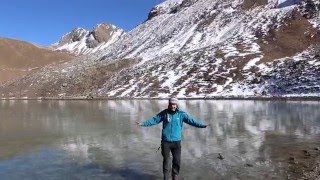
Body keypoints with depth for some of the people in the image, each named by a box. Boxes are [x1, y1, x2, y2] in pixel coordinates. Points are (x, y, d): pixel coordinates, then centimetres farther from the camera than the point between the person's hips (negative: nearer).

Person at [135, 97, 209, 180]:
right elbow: (154, 120, 3)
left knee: (177, 161, 5)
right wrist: (142, 123, -3)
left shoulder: (181, 114, -2)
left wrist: (202, 125, -16)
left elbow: (191, 120, -6)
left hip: (176, 141, 0)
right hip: (165, 141, 0)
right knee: (166, 160, 8)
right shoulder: (164, 113, 0)